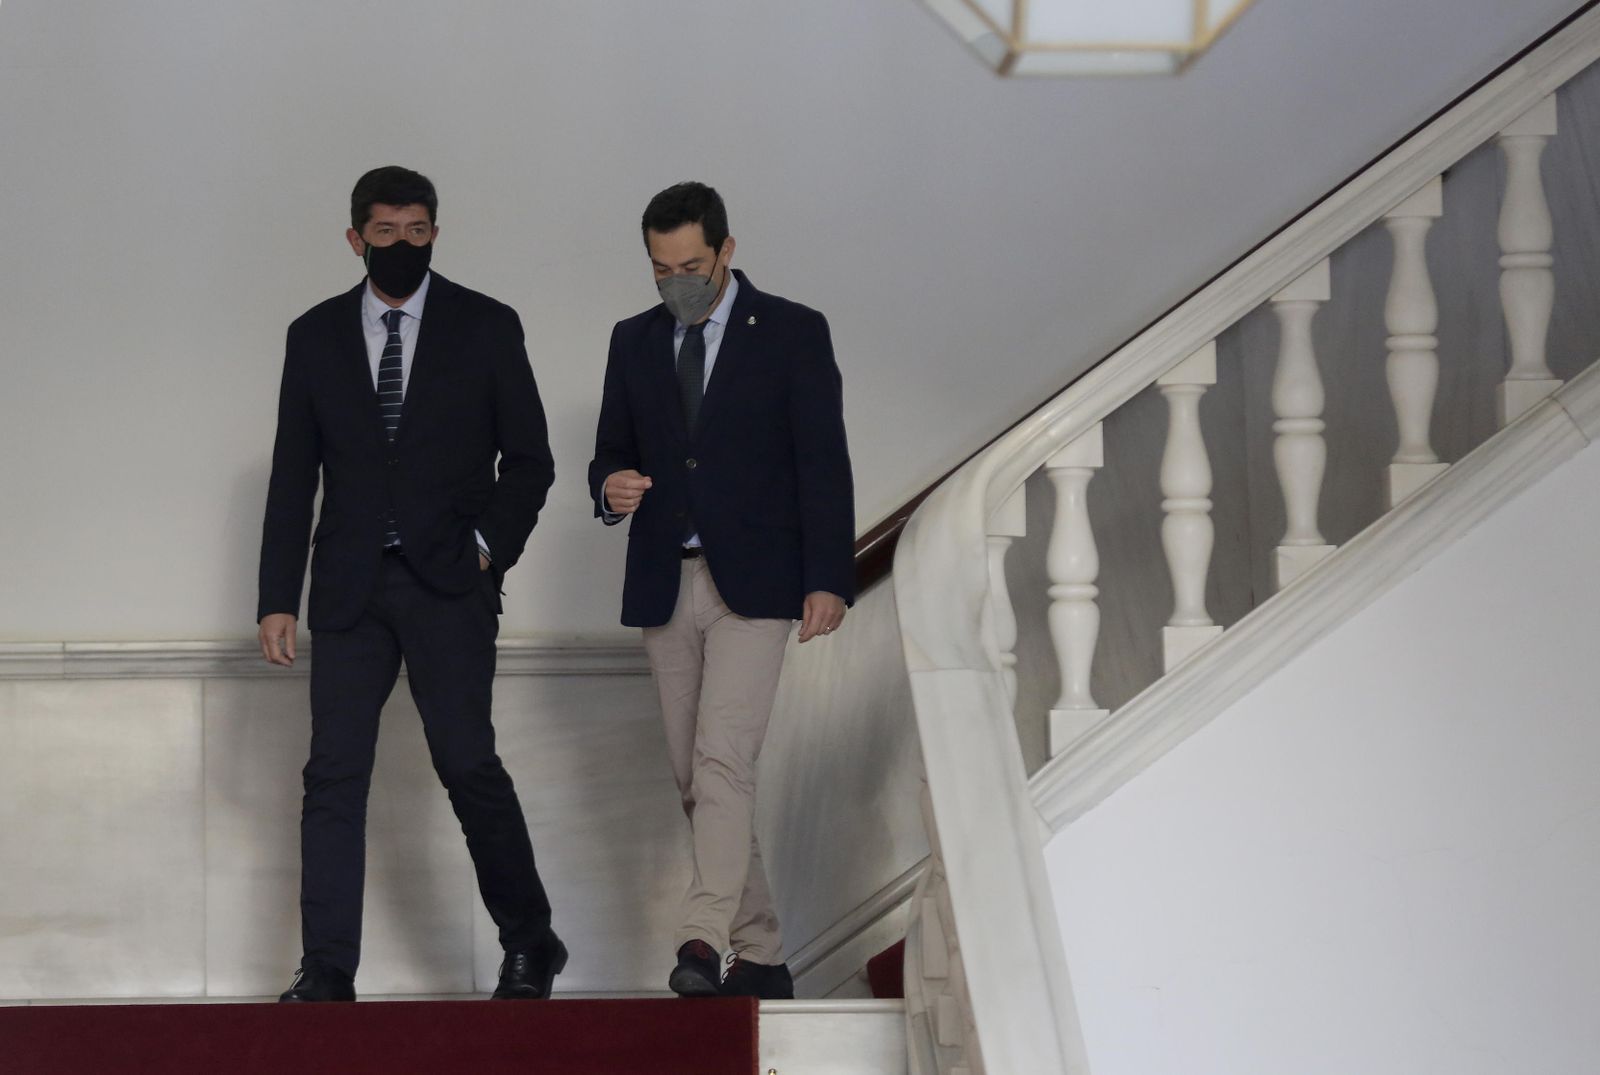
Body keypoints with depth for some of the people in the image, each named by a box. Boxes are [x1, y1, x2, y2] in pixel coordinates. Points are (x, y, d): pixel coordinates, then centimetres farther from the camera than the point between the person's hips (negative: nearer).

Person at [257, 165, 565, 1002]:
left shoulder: (486, 328, 3)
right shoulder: (315, 336, 9)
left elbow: (529, 458, 7)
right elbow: (292, 477, 9)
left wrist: (491, 545, -7)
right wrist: (279, 598, 4)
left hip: (449, 585, -2)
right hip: (351, 587, 2)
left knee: (468, 763, -7)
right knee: (334, 774, -2)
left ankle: (530, 947, 10)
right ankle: (326, 971, 2)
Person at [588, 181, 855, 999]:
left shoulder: (793, 333, -2)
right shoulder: (634, 342, 11)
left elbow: (824, 464, -5)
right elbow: (610, 455, 14)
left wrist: (828, 581, -12)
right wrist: (612, 488, -11)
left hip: (754, 582, -5)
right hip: (664, 585, 5)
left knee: (723, 759, -19)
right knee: (694, 778, 6)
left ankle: (702, 943, -26)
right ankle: (759, 956, 15)